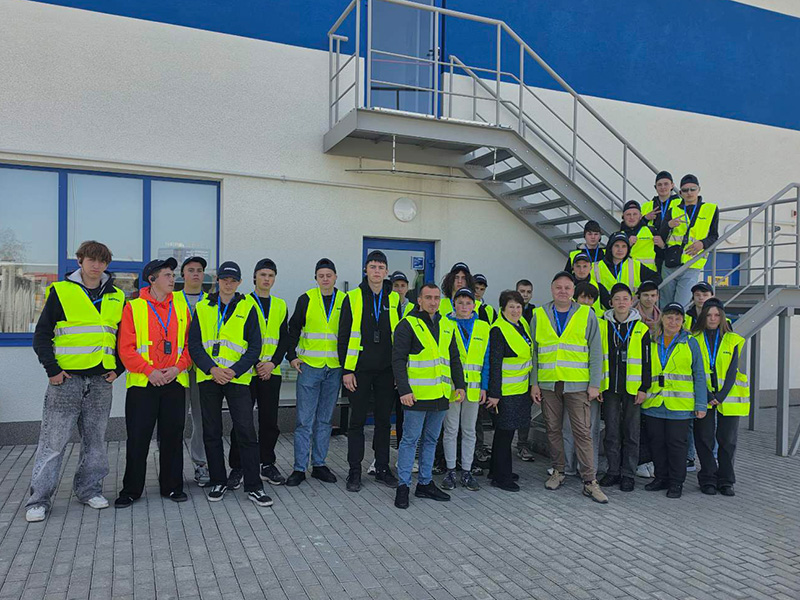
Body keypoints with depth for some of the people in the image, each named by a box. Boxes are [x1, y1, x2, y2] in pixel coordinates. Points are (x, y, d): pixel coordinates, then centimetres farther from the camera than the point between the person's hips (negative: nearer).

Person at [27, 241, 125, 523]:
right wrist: (52, 370, -8)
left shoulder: (117, 297, 10)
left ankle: (89, 489, 24)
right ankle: (39, 500, 10)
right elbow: (42, 335, 0)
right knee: (53, 442, 0)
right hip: (66, 379, -3)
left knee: (95, 440, 11)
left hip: (101, 381, 4)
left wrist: (118, 368, 6)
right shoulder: (60, 291, -1)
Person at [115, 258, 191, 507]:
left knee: (172, 436, 8)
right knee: (138, 438, 3)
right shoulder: (133, 308, 0)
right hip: (142, 383, -2)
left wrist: (178, 367, -7)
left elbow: (190, 344, 9)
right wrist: (149, 371, -14)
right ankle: (131, 489, 18)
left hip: (175, 382, 3)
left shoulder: (181, 308, 9)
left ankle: (172, 486, 21)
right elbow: (126, 348, -5)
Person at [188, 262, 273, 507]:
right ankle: (218, 482, 22)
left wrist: (234, 370, -13)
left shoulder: (247, 308, 5)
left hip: (238, 378, -2)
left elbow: (255, 346, 0)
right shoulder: (202, 308, 9)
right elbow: (194, 345, 2)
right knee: (211, 432, 8)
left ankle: (253, 486, 3)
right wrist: (211, 368, -13)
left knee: (246, 431, -6)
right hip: (208, 378, 2)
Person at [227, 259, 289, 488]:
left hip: (271, 372, 3)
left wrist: (272, 363, -7)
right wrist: (254, 364, -12)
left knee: (270, 421, 8)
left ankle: (267, 464, 20)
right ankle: (237, 467, 12)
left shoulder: (280, 305, 12)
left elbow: (284, 338, 8)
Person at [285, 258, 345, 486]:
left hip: (334, 368, 2)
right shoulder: (306, 299, 0)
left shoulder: (344, 301, 4)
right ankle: (299, 468, 8)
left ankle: (319, 465, 21)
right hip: (309, 366, -2)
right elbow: (293, 328, 6)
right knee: (305, 420, -1)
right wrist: (292, 355, -4)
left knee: (325, 419, 11)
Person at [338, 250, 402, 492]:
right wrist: (347, 369, -8)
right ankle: (355, 471, 15)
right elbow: (344, 336, -2)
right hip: (359, 370, -2)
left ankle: (382, 468, 22)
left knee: (384, 420, 10)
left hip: (386, 371, 3)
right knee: (357, 420, 4)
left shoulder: (394, 299, 7)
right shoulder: (353, 298, -1)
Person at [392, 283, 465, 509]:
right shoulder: (408, 325, -6)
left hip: (440, 395, 6)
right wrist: (404, 390, -18)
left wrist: (459, 385, 9)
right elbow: (398, 360, -11)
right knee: (410, 439, -1)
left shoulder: (447, 326, 13)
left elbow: (454, 359, 19)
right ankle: (403, 486, 9)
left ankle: (425, 484, 24)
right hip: (417, 394, -6)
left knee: (431, 439, 14)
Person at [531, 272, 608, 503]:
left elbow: (596, 351, 2)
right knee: (553, 429, 10)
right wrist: (534, 383, 2)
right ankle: (558, 471, 24)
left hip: (577, 384, -2)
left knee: (583, 432, -3)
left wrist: (594, 384, -4)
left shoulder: (586, 315, 3)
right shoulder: (539, 316, 7)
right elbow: (533, 352, 8)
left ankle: (590, 482, 3)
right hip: (548, 384, 2)